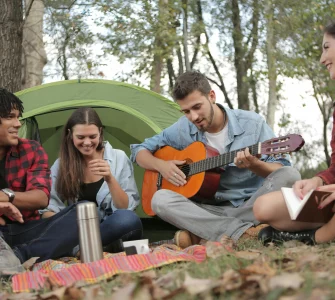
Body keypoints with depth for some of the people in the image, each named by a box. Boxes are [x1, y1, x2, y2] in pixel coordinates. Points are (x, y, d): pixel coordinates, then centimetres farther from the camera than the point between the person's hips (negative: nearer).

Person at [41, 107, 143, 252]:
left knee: (128, 219, -35)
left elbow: (126, 208, -4)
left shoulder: (118, 158, 0)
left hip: (114, 232, 0)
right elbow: (49, 209, -2)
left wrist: (110, 179, -20)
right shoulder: (60, 165, 4)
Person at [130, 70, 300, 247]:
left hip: (252, 208, -1)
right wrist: (161, 165, -6)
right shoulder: (183, 129, 4)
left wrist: (254, 165, -27)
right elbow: (139, 150, 15)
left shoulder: (252, 123, -5)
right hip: (212, 210, 2)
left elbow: (282, 168, -6)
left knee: (289, 175, -29)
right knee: (160, 199, -25)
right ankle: (245, 232, -37)